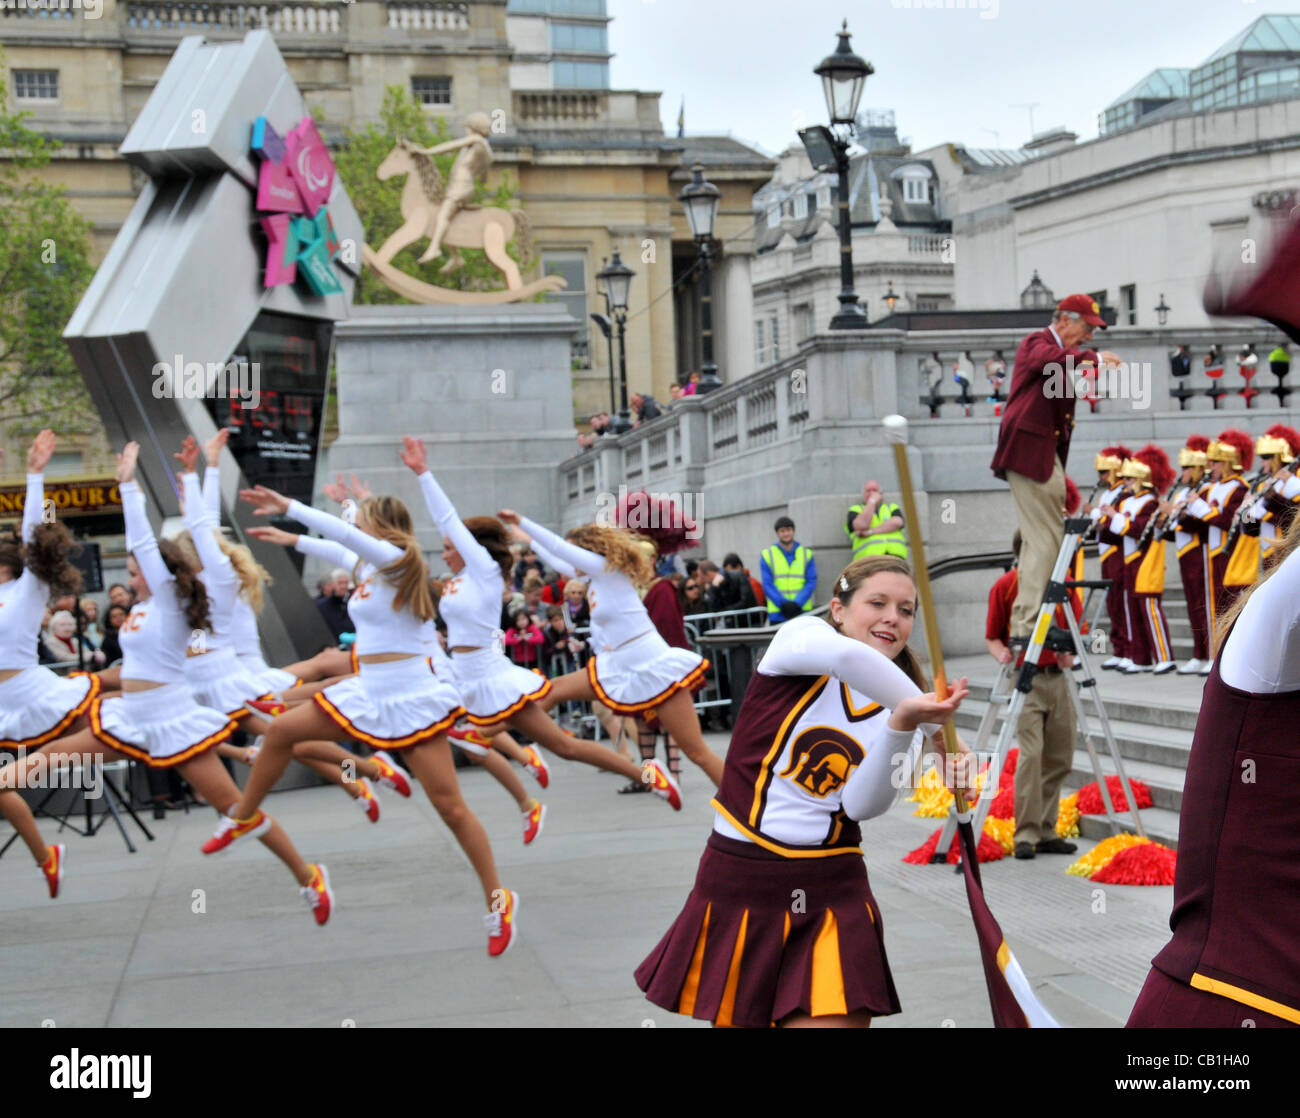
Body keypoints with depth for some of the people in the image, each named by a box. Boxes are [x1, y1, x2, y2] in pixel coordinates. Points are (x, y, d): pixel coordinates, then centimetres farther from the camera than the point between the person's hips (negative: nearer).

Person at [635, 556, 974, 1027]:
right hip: (740, 883, -2)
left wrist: (904, 725, -26)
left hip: (831, 894, 2)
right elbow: (844, 656, -28)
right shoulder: (800, 635, -2)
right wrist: (937, 727, -22)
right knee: (734, 1019, 11)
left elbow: (863, 805, -11)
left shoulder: (896, 708, 7)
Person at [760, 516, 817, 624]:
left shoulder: (807, 554, 10)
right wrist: (783, 604, -14)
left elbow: (811, 582, 2)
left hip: (802, 612, 1)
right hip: (777, 614, -1)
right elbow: (768, 585, 0)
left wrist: (797, 604, -13)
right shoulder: (767, 555, 7)